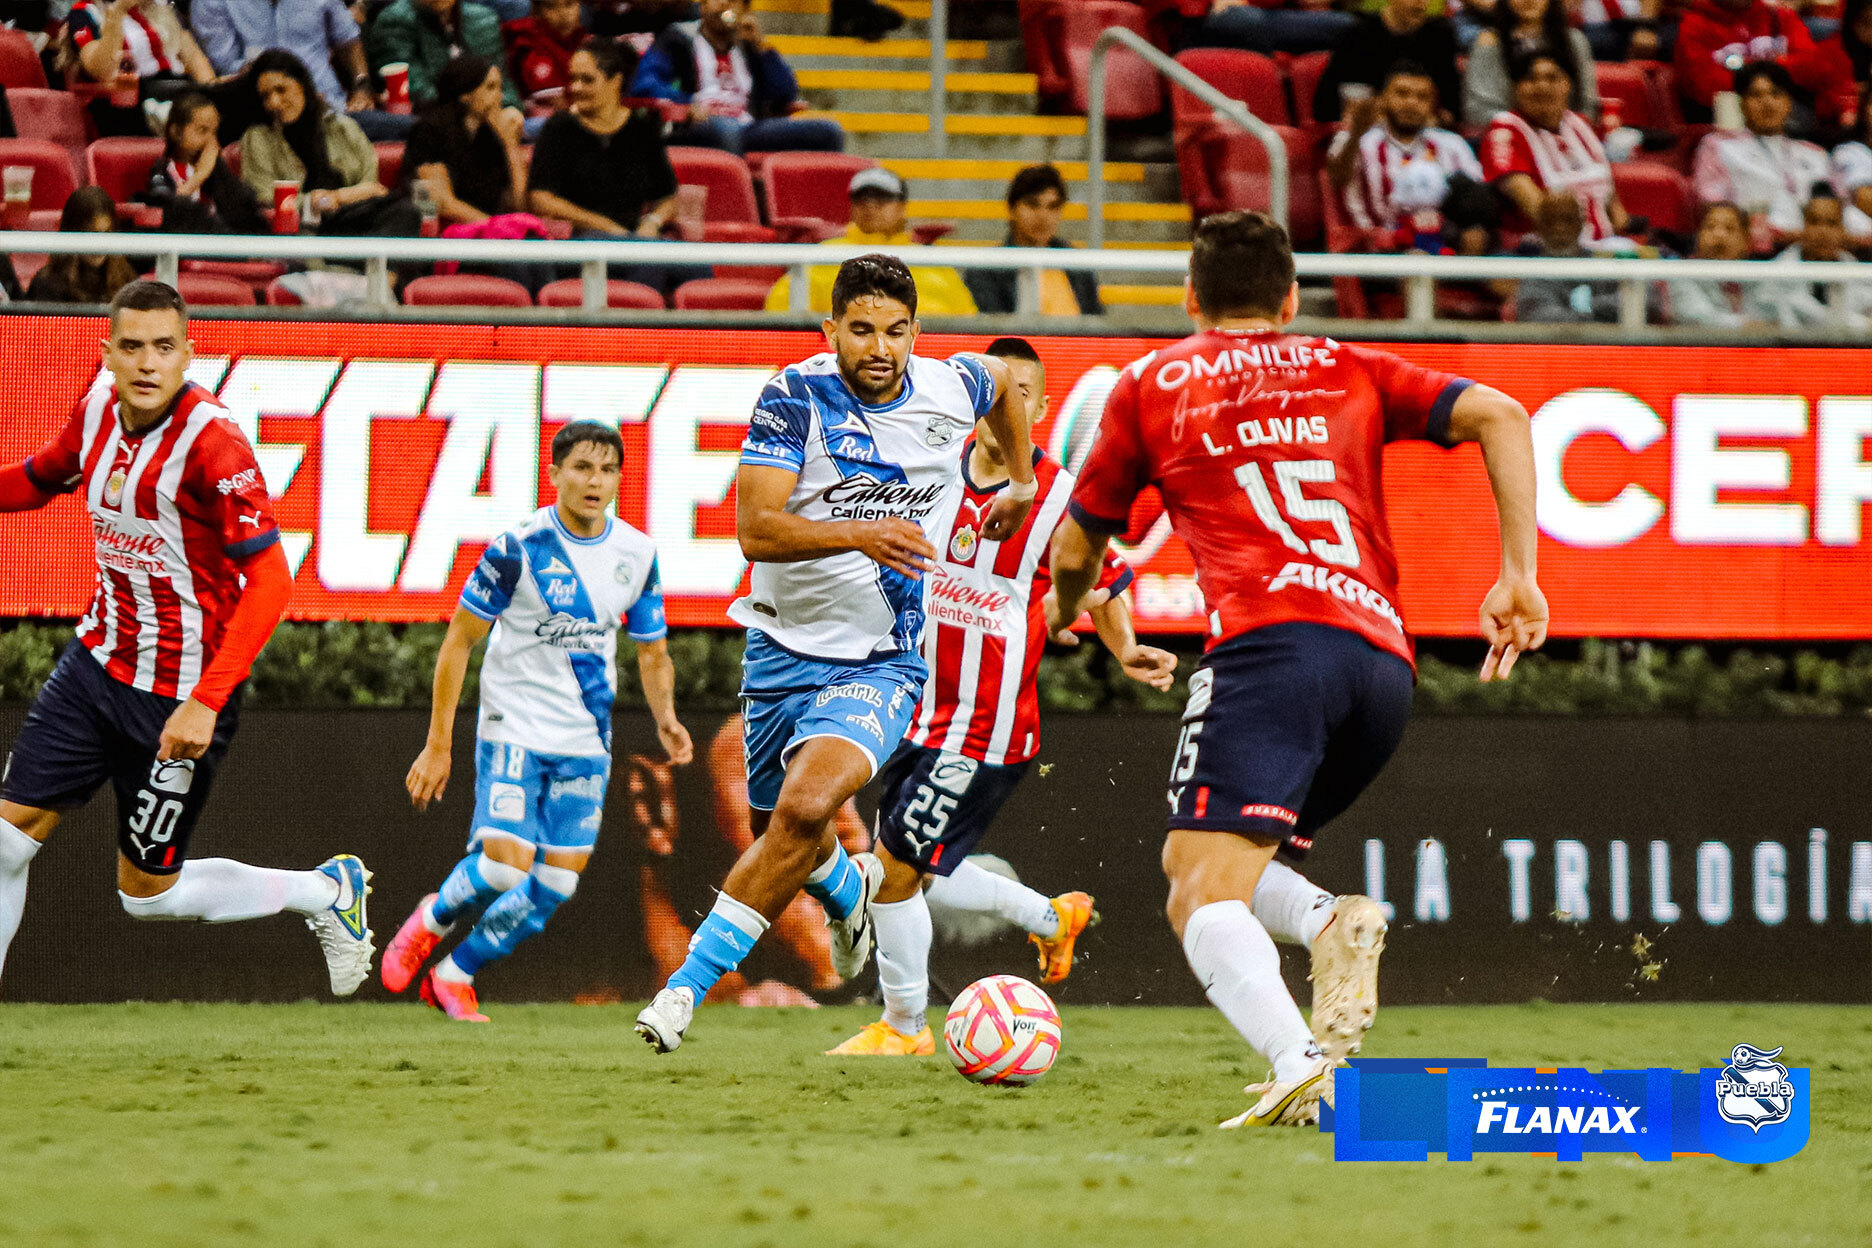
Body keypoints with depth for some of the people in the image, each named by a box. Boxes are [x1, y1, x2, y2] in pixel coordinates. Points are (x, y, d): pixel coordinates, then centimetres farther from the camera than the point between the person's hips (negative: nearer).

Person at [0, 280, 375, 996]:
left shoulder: (212, 444, -25)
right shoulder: (98, 412, -3)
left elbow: (269, 583, -29)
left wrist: (206, 702, -34)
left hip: (180, 696, -6)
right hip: (97, 661, 6)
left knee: (146, 893, 5)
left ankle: (327, 892, 25)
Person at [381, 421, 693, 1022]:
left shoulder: (637, 555, 2)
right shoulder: (519, 546, -12)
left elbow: (652, 654, 14)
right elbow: (459, 641, -7)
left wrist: (666, 718, -7)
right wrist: (438, 744, -9)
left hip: (586, 742, 5)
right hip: (513, 729, -4)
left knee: (556, 883, -2)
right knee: (505, 866, -17)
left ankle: (455, 975, 18)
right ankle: (432, 920, 16)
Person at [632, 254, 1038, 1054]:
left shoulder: (951, 390, -4)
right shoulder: (796, 397, -14)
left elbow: (1004, 383, 23)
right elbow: (755, 530, -23)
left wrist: (1021, 484, 23)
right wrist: (860, 534, -36)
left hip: (883, 658, -1)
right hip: (786, 645, 1)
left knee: (804, 807, -25)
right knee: (780, 829, 17)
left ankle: (687, 986, -21)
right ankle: (848, 887, 55)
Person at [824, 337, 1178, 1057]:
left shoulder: (1057, 499, -12)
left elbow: (1105, 590, -1)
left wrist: (1127, 652, -18)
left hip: (988, 725, -7)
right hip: (923, 707, 7)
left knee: (896, 869, -6)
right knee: (907, 872, 14)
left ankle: (904, 1025, 13)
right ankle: (1051, 917, 33)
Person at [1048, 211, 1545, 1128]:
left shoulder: (1150, 385, 20)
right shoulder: (1350, 372, 26)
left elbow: (1075, 552, 27)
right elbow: (1498, 415, 13)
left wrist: (1066, 612, 50)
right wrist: (1518, 576, 11)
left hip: (1271, 639, -5)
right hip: (1384, 657, 5)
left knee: (1201, 895, -14)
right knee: (1196, 864, 20)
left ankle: (1300, 1063, -42)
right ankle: (1337, 927, -10)